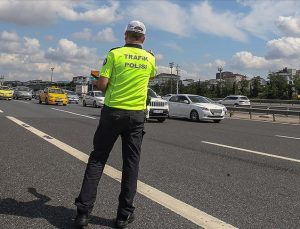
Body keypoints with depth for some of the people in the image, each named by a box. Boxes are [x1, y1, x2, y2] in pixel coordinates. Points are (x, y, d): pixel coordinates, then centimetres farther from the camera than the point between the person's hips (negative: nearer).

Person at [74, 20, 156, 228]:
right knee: (131, 163, 8)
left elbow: (102, 84, -9)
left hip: (112, 111, -1)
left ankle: (84, 210, 6)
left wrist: (111, 90, 12)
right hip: (136, 115, 2)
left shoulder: (115, 53, -4)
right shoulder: (150, 58, 5)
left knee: (97, 159, 7)